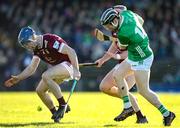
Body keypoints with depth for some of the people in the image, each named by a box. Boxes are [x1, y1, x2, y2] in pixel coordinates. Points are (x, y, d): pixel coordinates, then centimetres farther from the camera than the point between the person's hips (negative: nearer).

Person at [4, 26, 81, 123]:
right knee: (40, 90, 4)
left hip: (68, 64, -10)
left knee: (45, 76, -31)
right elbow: (31, 68, 11)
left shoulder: (50, 40, -24)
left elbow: (71, 52, -25)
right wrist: (18, 78, 2)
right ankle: (55, 114, 14)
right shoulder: (36, 48, 5)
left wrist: (76, 70, -29)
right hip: (58, 68, 10)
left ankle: (63, 105, -22)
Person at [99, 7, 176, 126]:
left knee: (144, 90, -5)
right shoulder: (127, 13, -6)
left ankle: (167, 114, 4)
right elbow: (141, 20, 14)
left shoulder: (123, 33, -29)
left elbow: (122, 47, -7)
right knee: (117, 75, 10)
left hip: (141, 59, -10)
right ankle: (128, 107, 14)